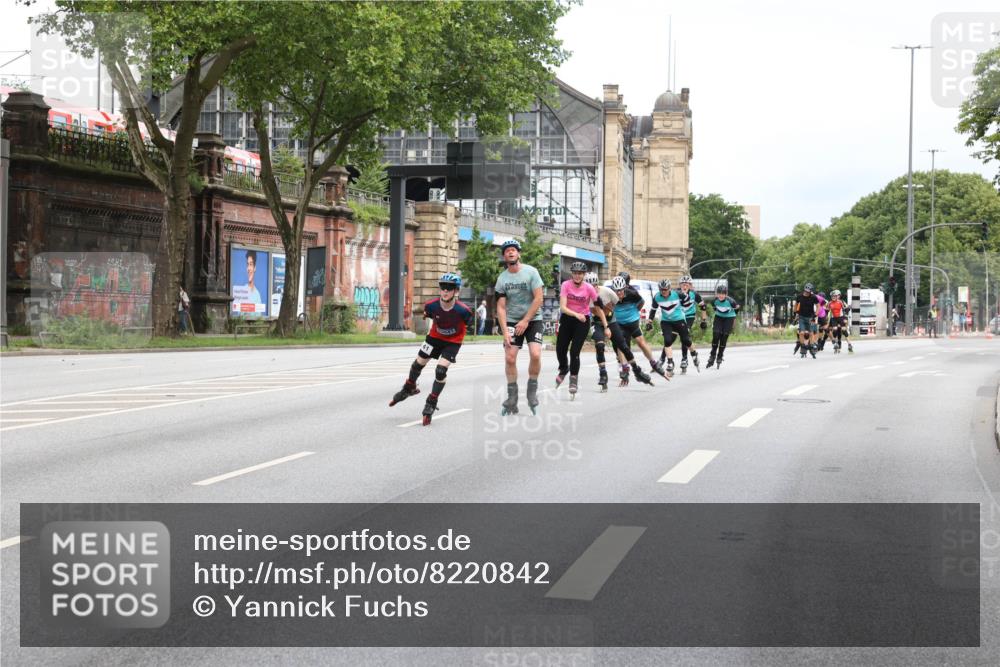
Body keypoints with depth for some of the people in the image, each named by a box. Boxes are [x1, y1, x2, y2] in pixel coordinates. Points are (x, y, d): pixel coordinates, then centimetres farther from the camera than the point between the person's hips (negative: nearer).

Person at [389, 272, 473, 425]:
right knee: (417, 364, 12)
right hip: (435, 337, 3)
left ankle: (431, 404, 4)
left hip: (453, 341, -3)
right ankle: (409, 389, 43)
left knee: (441, 370, -16)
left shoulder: (462, 310, -34)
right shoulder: (432, 306, -26)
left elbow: (468, 324, -10)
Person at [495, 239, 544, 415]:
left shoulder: (531, 272, -9)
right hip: (512, 321, 2)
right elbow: (501, 307, -3)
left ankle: (532, 392, 1)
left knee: (535, 354, -20)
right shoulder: (502, 279, -3)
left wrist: (525, 321, -15)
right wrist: (505, 331, -13)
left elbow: (538, 299, -11)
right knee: (509, 358, -7)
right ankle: (512, 400, 4)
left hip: (532, 319, -2)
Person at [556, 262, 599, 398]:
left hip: (583, 321, -2)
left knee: (574, 351, -12)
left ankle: (574, 380, 5)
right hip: (567, 319, 2)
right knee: (560, 350, 6)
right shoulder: (566, 285, -13)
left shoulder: (589, 288, -13)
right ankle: (563, 369, 39)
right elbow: (563, 307, -19)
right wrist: (576, 314, -35)